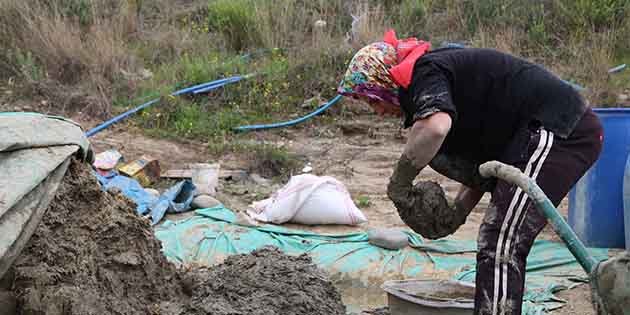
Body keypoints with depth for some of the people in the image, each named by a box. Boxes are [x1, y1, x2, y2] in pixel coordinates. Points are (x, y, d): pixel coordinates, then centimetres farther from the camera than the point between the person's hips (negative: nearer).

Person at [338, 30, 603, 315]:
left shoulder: (424, 71, -9)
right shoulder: (445, 69, 21)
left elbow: (435, 127, -33)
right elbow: (485, 154, 24)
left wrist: (399, 181, -19)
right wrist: (458, 211, 12)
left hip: (557, 131, -11)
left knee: (499, 246, -14)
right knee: (500, 243, 19)